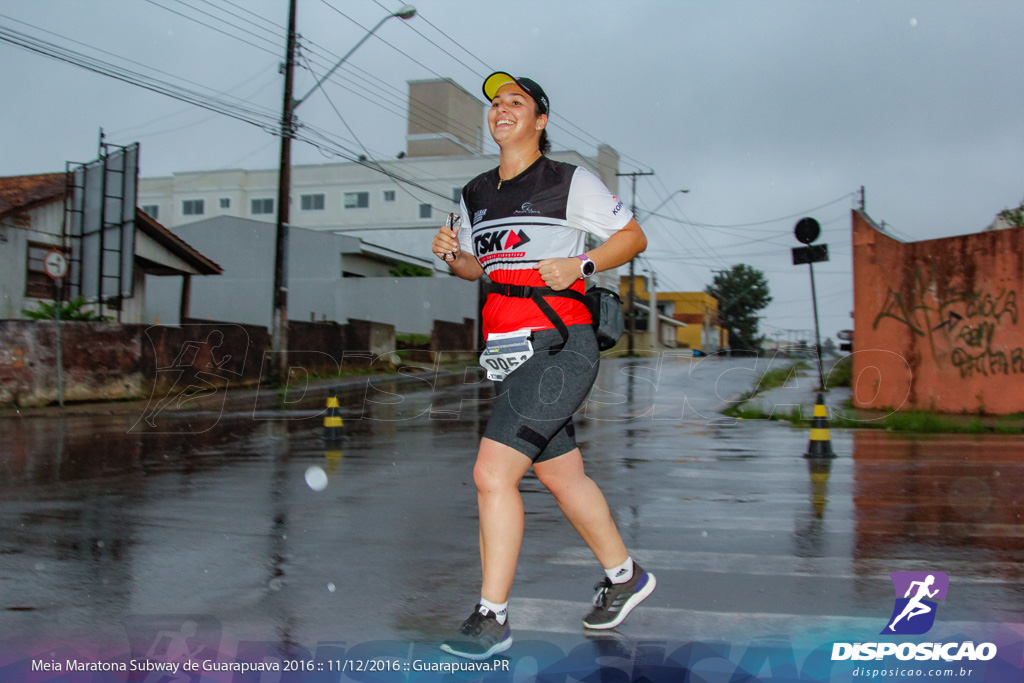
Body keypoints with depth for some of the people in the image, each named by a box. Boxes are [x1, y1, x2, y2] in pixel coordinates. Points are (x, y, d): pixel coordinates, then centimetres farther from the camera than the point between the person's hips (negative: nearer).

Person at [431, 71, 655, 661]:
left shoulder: (570, 182, -2)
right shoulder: (476, 194, 16)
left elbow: (634, 236, 4)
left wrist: (581, 265, -11)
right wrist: (452, 254, 4)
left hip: (558, 349, -7)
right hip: (512, 355, 7)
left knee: (493, 474, -16)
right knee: (562, 476, 16)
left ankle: (492, 619, -4)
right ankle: (625, 576, 36)